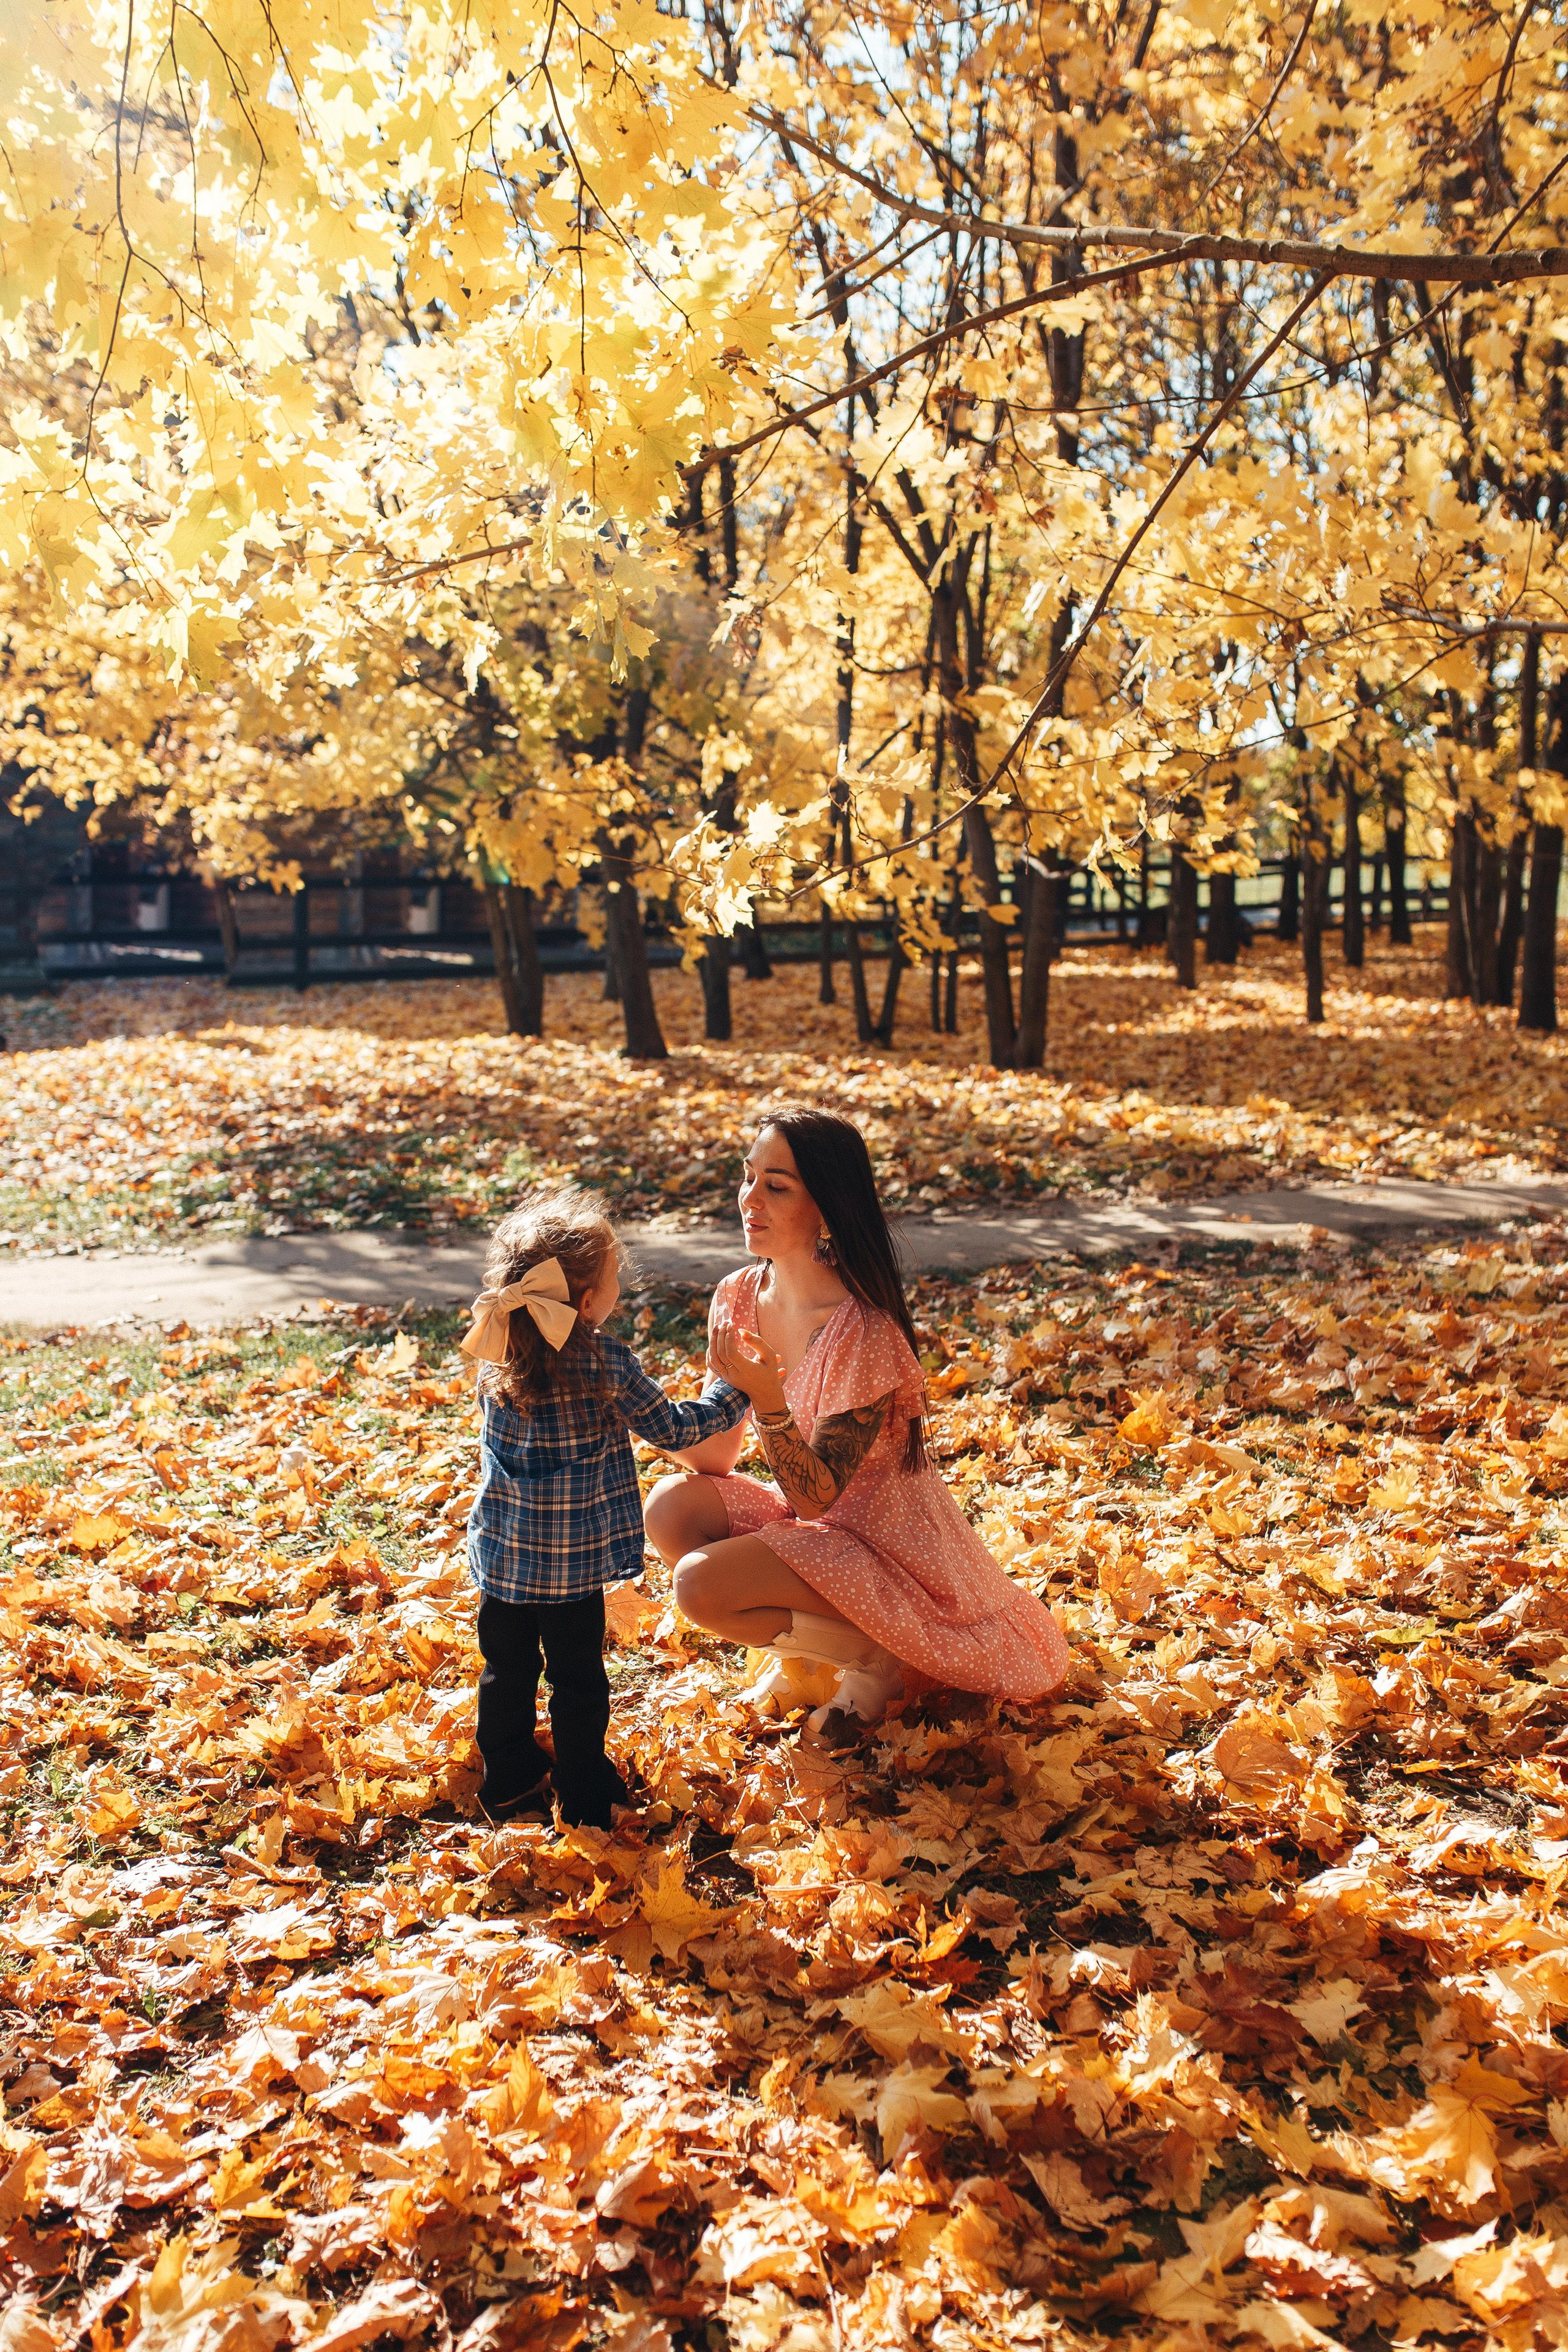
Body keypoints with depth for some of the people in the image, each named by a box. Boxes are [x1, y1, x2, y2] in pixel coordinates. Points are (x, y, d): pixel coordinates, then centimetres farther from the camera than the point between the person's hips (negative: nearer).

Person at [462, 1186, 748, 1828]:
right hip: (572, 1561, -4)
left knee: (507, 1672, 19)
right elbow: (673, 1429, -7)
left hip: (500, 1553, 5)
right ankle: (585, 1796, 26)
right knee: (578, 1679, 12)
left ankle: (509, 1782, 35)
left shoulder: (494, 1359, -5)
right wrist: (735, 1391, 7)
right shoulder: (608, 1364, -19)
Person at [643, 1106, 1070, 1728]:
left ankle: (875, 1659, 0)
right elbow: (714, 1462, -3)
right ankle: (798, 1645, 6)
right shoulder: (739, 1297, -6)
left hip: (884, 1549, -7)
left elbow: (817, 1496, -23)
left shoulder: (862, 1333, -27)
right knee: (669, 1505, -15)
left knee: (699, 1582, -23)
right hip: (806, 1515, 7)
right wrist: (725, 1386, -24)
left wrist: (766, 1397, -39)